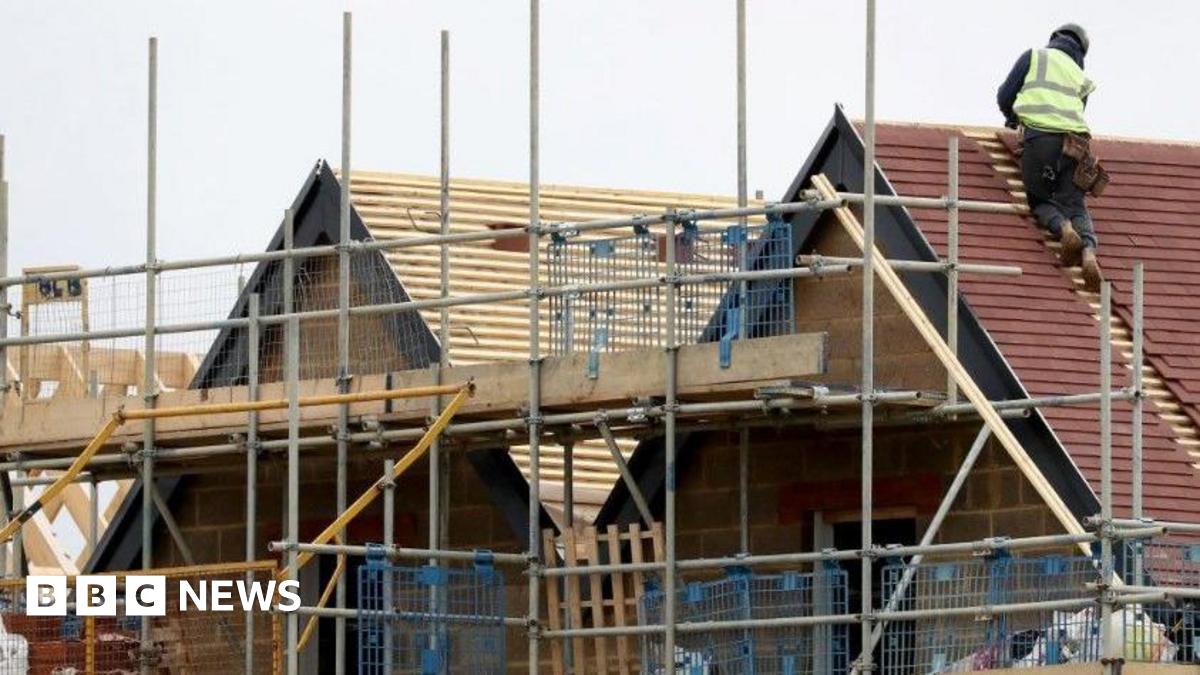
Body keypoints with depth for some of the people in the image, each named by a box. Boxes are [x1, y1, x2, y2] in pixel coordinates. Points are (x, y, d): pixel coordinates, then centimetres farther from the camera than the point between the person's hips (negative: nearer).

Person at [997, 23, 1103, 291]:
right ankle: (1089, 251, -26)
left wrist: (1012, 118, 36)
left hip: (1038, 138, -3)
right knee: (1076, 208, 5)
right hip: (1073, 143, 3)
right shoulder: (1080, 78, 27)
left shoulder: (1034, 57, 16)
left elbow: (1005, 96, 13)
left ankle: (1063, 229, -20)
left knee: (1040, 202, 14)